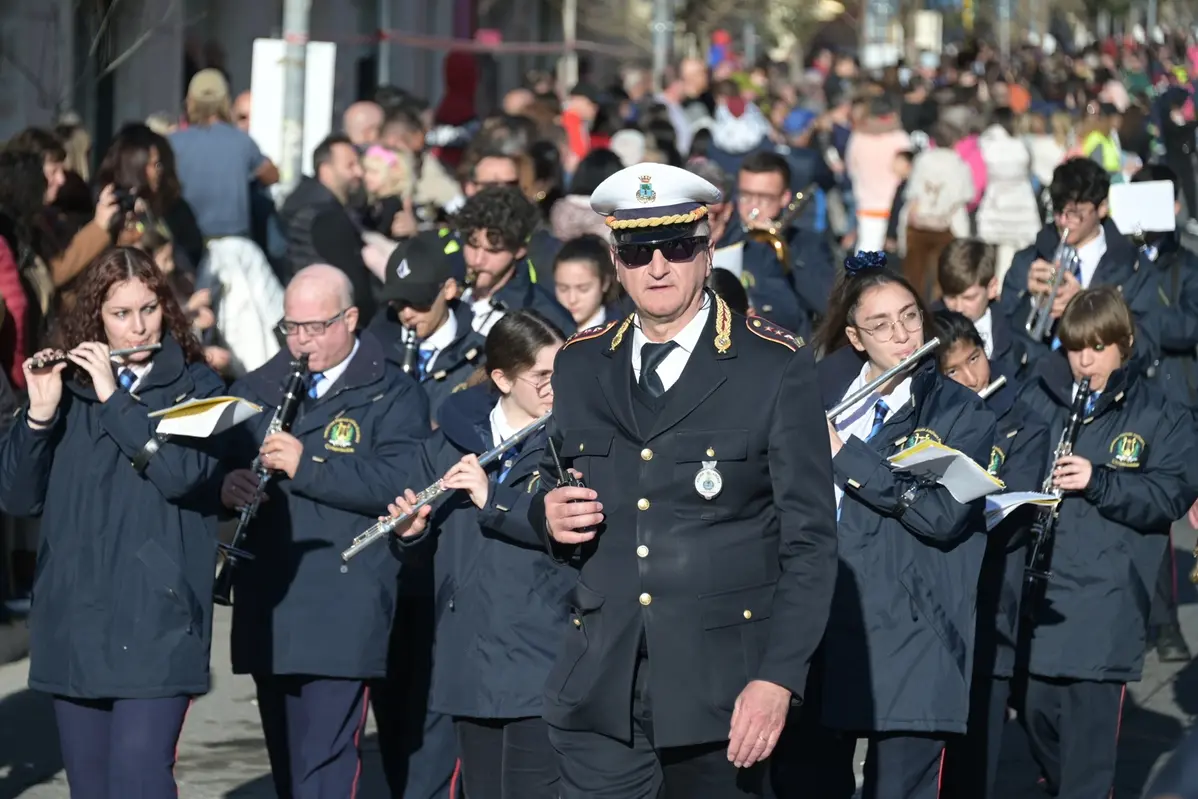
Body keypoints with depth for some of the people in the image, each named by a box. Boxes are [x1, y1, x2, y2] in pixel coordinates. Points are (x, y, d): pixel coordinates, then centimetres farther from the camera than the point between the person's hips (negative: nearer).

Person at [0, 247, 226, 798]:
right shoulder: (69, 388, 11)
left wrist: (114, 398, -13)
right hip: (73, 620, 4)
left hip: (154, 621, -4)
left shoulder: (196, 386, 3)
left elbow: (184, 473, -15)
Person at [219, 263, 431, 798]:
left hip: (342, 613, -6)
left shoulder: (391, 397, -1)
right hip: (268, 611, 6)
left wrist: (307, 465, -22)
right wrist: (226, 485, -8)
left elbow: (398, 482, -16)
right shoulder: (254, 391, 16)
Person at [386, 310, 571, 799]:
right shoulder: (453, 439, 8)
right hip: (468, 662, 4)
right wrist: (412, 528, -8)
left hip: (541, 661, -4)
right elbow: (431, 535, 14)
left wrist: (493, 499, -21)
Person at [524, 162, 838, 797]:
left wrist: (778, 679, -15)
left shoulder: (776, 369, -2)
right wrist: (548, 513, -2)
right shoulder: (579, 365, 11)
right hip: (598, 688, 3)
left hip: (719, 686, -3)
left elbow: (809, 542, -5)